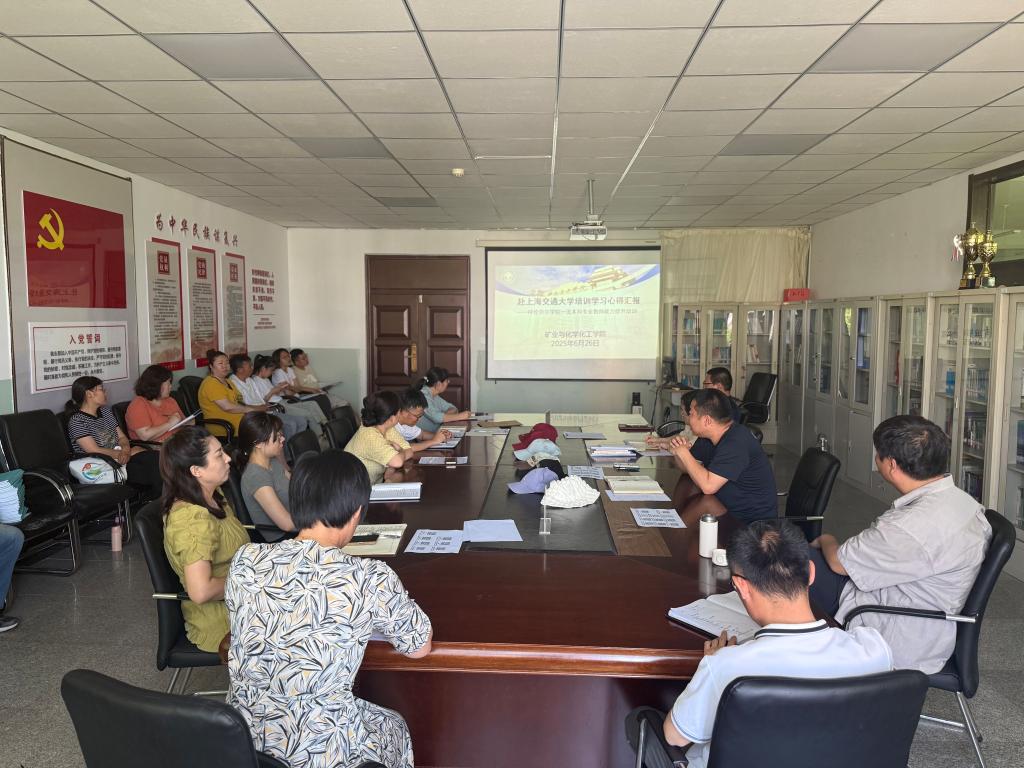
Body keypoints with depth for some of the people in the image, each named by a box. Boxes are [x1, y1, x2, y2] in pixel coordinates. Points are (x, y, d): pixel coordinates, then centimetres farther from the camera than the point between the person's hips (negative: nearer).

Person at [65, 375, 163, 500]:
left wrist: (126, 449, -8)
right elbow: (95, 451, -13)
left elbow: (122, 437, 14)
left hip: (121, 457, 7)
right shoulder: (77, 421, -6)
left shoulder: (106, 411, 18)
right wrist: (121, 453, -8)